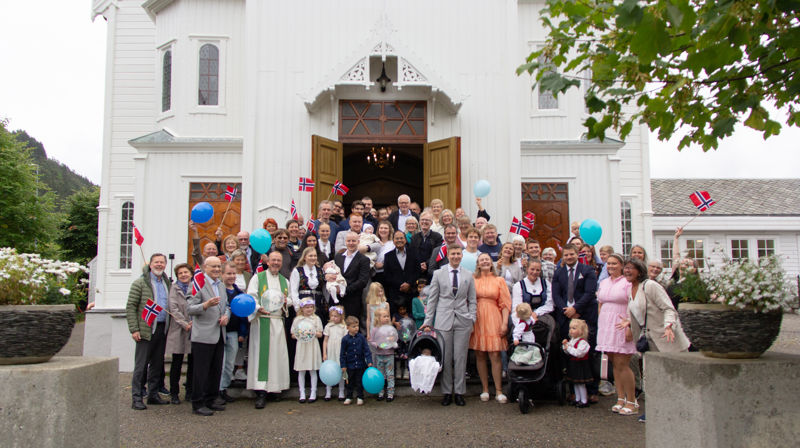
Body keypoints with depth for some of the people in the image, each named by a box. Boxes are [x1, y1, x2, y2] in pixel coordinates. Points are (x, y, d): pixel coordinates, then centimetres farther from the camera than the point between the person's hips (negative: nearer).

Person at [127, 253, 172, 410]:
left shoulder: (167, 283, 14)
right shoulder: (140, 283, -3)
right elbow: (130, 307, -6)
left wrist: (169, 326, 7)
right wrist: (134, 329, -13)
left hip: (162, 330, 6)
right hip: (146, 330, -6)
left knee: (157, 364, 12)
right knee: (141, 365, -2)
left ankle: (153, 395, 21)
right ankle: (136, 398, 4)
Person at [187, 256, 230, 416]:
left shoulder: (221, 285, 16)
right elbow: (190, 309, -13)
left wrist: (226, 315, 2)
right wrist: (206, 305, -30)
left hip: (219, 336, 7)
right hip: (203, 336, -7)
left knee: (216, 370, 13)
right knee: (201, 371, -3)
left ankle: (212, 399, 24)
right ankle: (198, 404, 6)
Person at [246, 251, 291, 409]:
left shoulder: (285, 281, 19)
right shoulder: (258, 278, 5)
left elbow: (290, 299, 23)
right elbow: (250, 297, -4)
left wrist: (286, 302, 0)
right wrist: (259, 308, -22)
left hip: (279, 321, 5)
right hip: (262, 321, -5)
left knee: (278, 354, 3)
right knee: (261, 354, -10)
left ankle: (275, 387, 14)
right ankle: (261, 392, -11)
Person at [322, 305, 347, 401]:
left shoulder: (344, 327, 0)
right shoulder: (328, 326, 3)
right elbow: (325, 341, 5)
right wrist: (324, 354, 0)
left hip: (340, 353, -1)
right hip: (330, 353, 1)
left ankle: (341, 392, 15)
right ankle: (328, 392, 14)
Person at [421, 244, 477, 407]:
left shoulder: (469, 275, 9)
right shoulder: (438, 274, 6)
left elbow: (472, 300, 11)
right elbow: (432, 299, 6)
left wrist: (472, 319, 1)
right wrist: (428, 320, 3)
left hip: (462, 321, 1)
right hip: (443, 320, -1)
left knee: (460, 357, 2)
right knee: (445, 358, 2)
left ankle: (459, 392, 12)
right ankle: (447, 392, 13)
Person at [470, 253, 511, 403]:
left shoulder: (499, 280, 8)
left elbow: (505, 303, 4)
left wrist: (505, 323, -6)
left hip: (493, 319, -1)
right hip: (477, 320, 1)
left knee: (495, 355, -5)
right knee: (480, 356, 3)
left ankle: (498, 391, 2)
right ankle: (485, 390, 12)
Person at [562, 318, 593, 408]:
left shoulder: (582, 342, -18)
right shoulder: (571, 340, 9)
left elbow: (578, 353, -29)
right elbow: (568, 353, 16)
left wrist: (569, 348, -24)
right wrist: (565, 345, -1)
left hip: (580, 366, -8)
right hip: (573, 365, 8)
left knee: (581, 383, -3)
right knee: (575, 383, 14)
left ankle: (584, 401, 7)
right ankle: (577, 399, 25)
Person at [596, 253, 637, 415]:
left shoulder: (627, 282, -5)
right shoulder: (603, 283, 16)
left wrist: (630, 326, -18)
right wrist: (600, 324, 12)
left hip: (621, 327, -6)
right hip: (606, 326, 6)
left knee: (622, 364, -8)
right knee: (614, 363, 8)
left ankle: (631, 402, 1)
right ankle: (620, 399, 15)